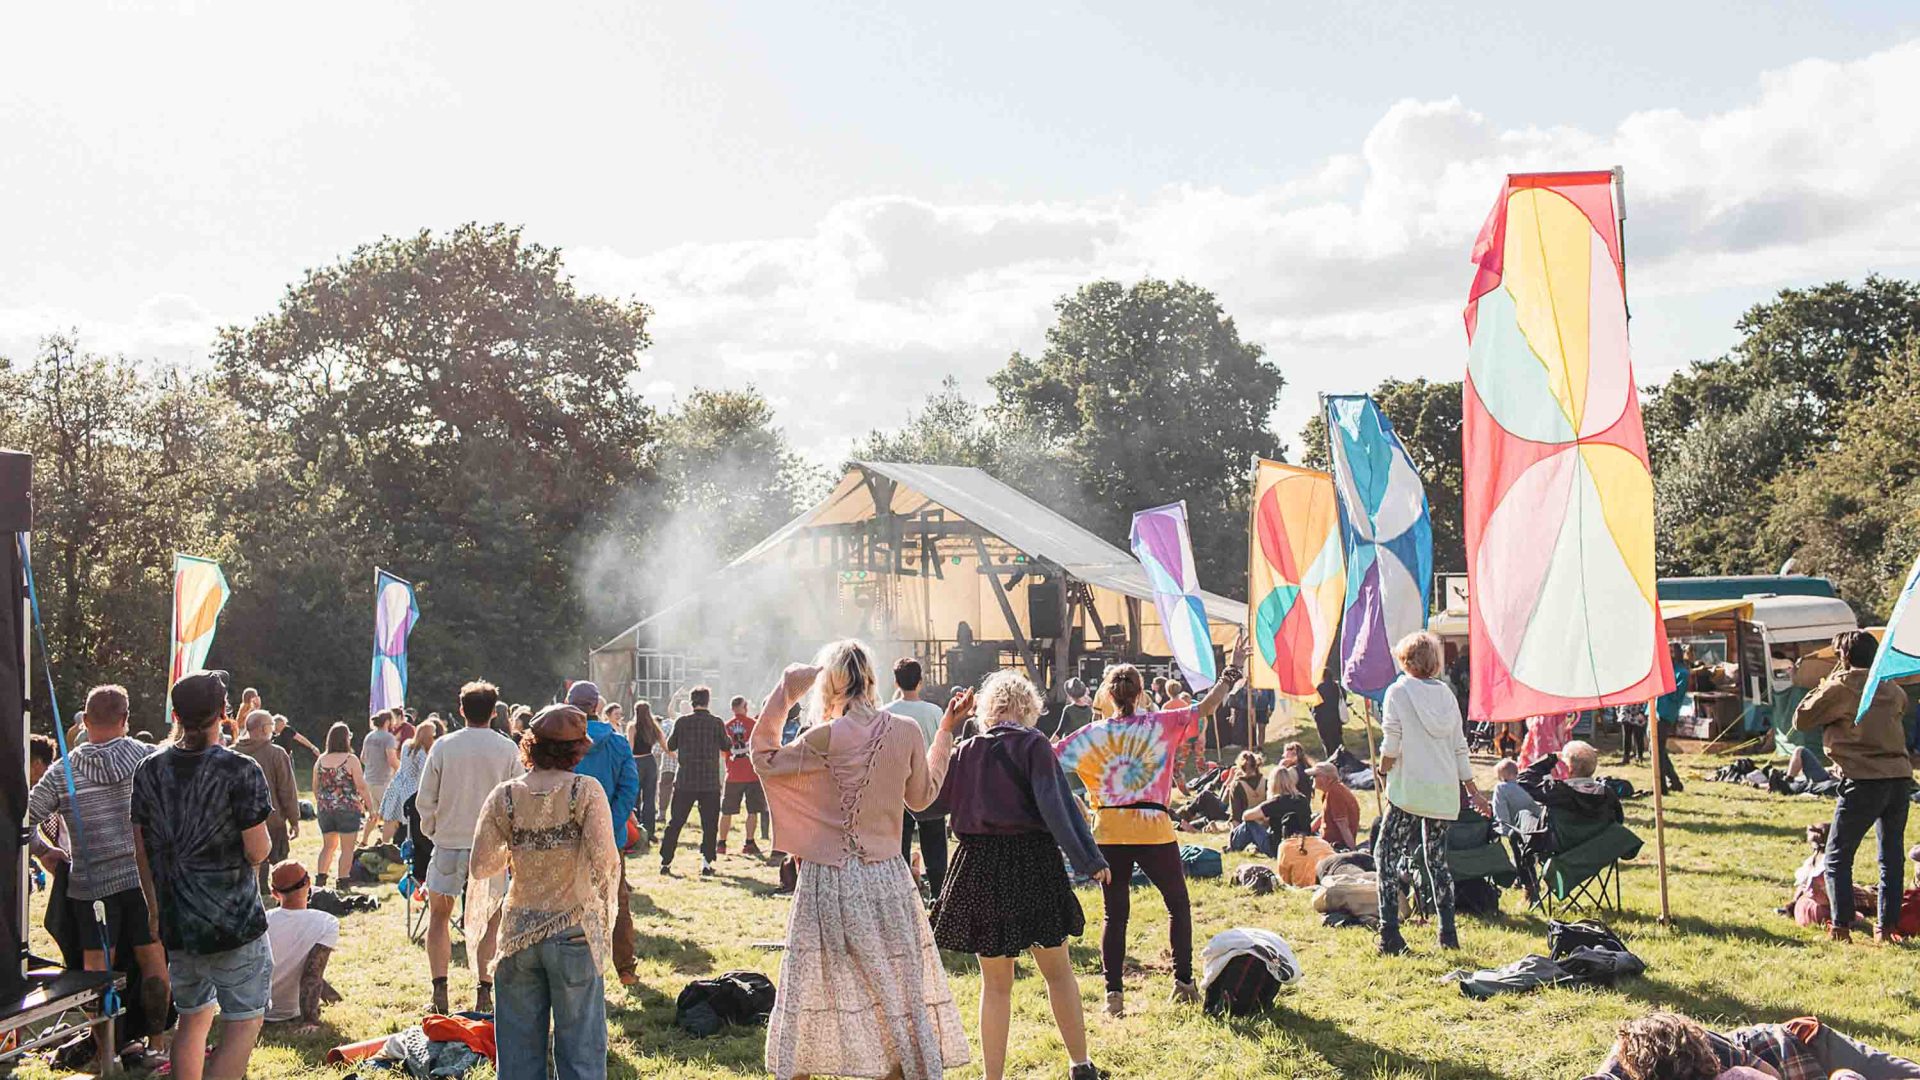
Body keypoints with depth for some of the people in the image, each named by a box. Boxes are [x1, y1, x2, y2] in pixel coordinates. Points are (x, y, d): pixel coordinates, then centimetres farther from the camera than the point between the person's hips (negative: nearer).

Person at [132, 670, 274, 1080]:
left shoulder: (150, 770, 2)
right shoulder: (240, 771, -14)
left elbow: (142, 851, 8)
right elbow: (257, 852, -15)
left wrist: (155, 906, 19)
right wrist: (264, 836, 7)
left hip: (175, 921, 6)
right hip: (232, 919, -6)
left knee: (193, 1017, 20)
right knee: (243, 1024, -1)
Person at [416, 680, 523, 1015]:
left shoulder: (443, 746, -4)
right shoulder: (508, 749, -5)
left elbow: (424, 800, -1)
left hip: (449, 841, 0)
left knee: (439, 915, 14)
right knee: (491, 921, 11)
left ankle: (439, 990, 8)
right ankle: (484, 990, 5)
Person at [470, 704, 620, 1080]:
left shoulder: (504, 796, -3)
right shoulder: (586, 791, -12)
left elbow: (480, 866, -3)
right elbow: (604, 860, -20)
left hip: (518, 932, 3)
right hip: (573, 930, -3)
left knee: (519, 1048, 13)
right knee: (579, 1047, 7)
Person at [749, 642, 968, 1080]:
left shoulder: (826, 738, -14)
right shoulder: (906, 732, -4)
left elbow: (765, 761, 1)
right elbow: (922, 796, 11)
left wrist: (782, 693, 3)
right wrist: (945, 732, 19)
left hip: (830, 880, -3)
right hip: (887, 879, 3)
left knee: (811, 991, 7)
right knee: (901, 991, 11)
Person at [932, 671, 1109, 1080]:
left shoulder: (964, 751, 4)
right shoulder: (1033, 745, -6)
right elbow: (1056, 805, -14)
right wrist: (1088, 860, -14)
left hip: (980, 865, 2)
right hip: (1032, 864, -2)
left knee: (996, 983, 10)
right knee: (1057, 970, 13)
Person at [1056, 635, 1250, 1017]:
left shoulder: (1093, 734, 0)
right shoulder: (1161, 725, -2)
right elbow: (1205, 707, -2)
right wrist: (1233, 670, 7)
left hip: (1108, 832, 1)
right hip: (1153, 829, -1)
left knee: (1115, 914, 8)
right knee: (1178, 904, 17)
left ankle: (1114, 993, 2)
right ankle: (1183, 981, 16)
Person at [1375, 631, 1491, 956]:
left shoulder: (1398, 691, -4)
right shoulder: (1446, 693, 11)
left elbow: (1391, 743, -10)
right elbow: (1460, 748, 13)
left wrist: (1385, 771, 8)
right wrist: (1473, 791, 20)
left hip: (1410, 789, -5)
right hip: (1445, 790, 5)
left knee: (1386, 853, 0)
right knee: (1436, 859, 15)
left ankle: (1390, 934, -11)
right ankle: (1448, 933, 13)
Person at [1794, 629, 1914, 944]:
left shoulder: (1841, 686, -6)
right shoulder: (1891, 688, 13)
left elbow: (1801, 720, -1)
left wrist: (1822, 688, 12)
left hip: (1864, 780, -6)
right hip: (1900, 777, 6)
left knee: (1837, 858, 2)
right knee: (1892, 857, 14)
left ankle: (1841, 927, -4)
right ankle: (1887, 926, 14)